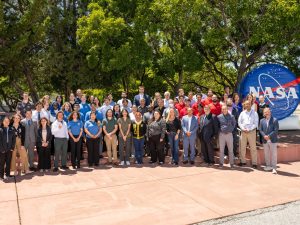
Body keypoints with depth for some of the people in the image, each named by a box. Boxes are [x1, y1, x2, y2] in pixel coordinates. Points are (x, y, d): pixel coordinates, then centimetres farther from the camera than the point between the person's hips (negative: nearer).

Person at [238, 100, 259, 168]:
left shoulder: (254, 113, 0)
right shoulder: (242, 113, 9)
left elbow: (256, 123, -4)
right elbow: (239, 122, 7)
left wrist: (249, 129, -13)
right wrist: (243, 129, -8)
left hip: (252, 131, -3)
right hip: (243, 131, 3)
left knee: (253, 147, -2)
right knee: (242, 147, 7)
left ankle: (254, 163, 2)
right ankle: (243, 161, 17)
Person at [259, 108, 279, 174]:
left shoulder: (275, 120, -3)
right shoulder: (262, 120, 9)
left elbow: (276, 130, -10)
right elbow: (260, 130, 5)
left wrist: (269, 136, -16)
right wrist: (264, 136, -12)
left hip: (273, 140, -4)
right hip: (265, 141, 4)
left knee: (273, 154, -1)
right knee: (266, 154, 11)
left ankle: (274, 167, 4)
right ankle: (268, 166, 24)